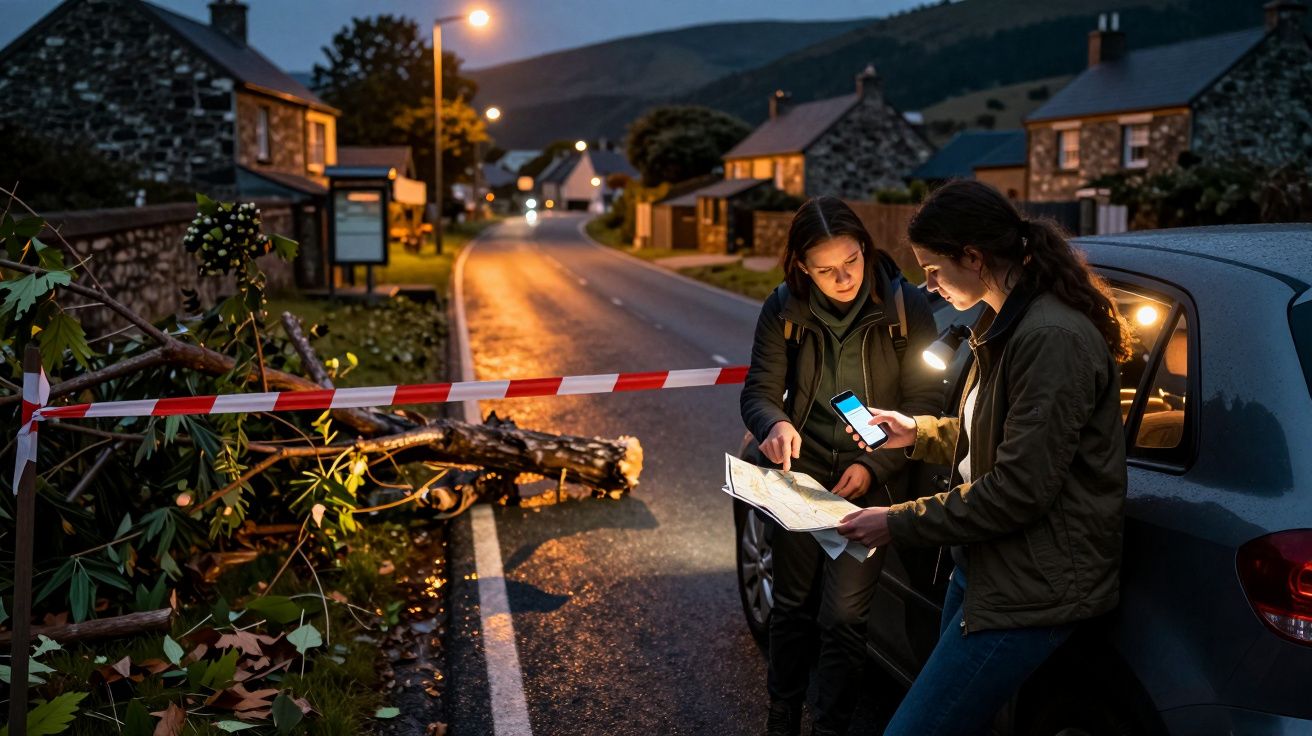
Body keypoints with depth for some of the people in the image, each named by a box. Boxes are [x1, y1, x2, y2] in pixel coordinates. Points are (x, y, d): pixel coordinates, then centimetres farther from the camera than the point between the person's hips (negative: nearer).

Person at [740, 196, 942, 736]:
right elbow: (759, 391, -2)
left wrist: (874, 467, -16)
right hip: (800, 475, 2)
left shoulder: (904, 307, -10)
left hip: (871, 485, -2)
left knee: (842, 617, -5)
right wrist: (775, 424, -25)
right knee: (792, 607, 14)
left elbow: (925, 403, -6)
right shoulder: (784, 309, -6)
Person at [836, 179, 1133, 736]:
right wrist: (917, 432, 13)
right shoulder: (1007, 325, 12)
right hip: (983, 566, 10)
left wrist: (899, 524, -17)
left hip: (1031, 590, -10)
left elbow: (1019, 490, -24)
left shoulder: (1053, 338, -22)